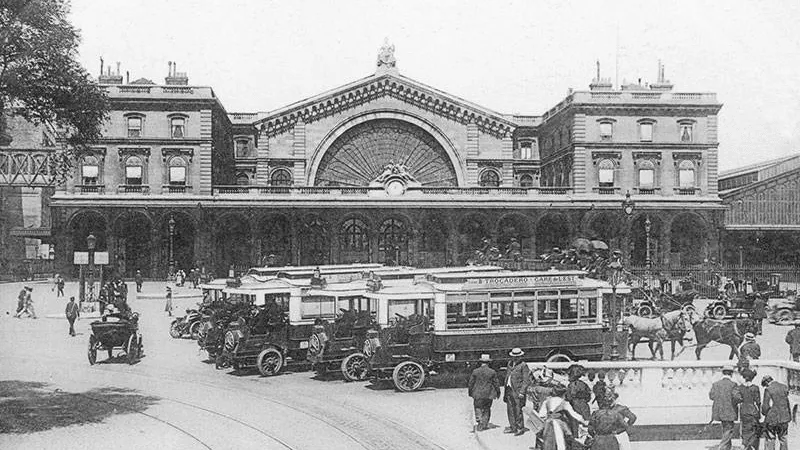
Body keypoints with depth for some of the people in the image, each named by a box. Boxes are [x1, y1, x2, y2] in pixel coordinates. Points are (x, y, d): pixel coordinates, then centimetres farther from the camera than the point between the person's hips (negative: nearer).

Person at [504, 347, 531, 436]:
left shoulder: (523, 366, -6)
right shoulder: (510, 364, 15)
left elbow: (526, 380, -10)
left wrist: (522, 392, -17)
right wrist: (506, 390, 17)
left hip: (518, 391, -7)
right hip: (509, 389, 7)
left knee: (518, 410, -6)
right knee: (510, 410, 9)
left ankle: (520, 428, 3)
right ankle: (513, 427, 18)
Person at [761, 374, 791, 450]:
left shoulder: (768, 390, -14)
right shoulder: (785, 387, 2)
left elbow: (765, 406, -14)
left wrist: (764, 412, 5)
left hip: (771, 419, -4)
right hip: (784, 418, 4)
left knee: (769, 440, 7)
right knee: (783, 440, 16)